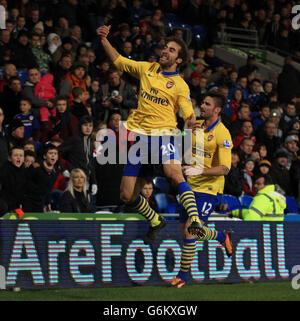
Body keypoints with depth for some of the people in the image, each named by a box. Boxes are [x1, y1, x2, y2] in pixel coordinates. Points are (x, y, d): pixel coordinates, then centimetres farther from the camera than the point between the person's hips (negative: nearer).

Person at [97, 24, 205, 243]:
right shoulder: (147, 69, 13)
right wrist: (104, 39, 9)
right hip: (140, 135, 4)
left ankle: (195, 220, -38)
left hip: (163, 133, -4)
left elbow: (190, 117, -3)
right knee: (127, 196, 3)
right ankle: (156, 221, 30)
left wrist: (191, 123, -26)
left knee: (173, 173, -35)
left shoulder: (180, 85, 3)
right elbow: (118, 60, 22)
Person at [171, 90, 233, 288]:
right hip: (191, 187, 8)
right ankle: (222, 237, 36)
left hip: (209, 190, -8)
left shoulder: (223, 134, -16)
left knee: (190, 229, -17)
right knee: (185, 230, 12)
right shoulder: (196, 126, 6)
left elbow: (224, 168, -21)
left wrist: (201, 171, -33)